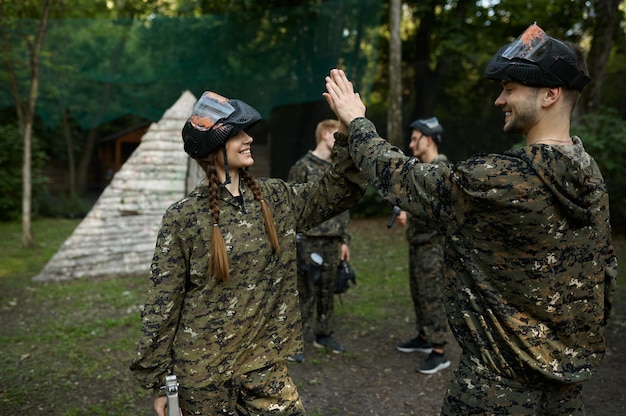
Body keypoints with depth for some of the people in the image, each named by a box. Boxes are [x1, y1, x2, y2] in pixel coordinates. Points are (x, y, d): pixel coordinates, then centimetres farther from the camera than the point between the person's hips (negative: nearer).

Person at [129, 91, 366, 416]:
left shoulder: (274, 198, 0)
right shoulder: (183, 217, -12)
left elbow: (336, 192, 4)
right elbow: (162, 304, -8)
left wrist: (347, 131, -10)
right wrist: (158, 381, -4)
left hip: (264, 363, 4)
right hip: (203, 370, -3)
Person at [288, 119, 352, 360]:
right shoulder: (303, 166, -5)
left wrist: (345, 240, 13)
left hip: (333, 241, 6)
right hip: (309, 240, -6)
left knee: (328, 290, 12)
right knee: (306, 291, -3)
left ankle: (323, 334, 26)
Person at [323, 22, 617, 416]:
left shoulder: (495, 180, -26)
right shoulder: (591, 174, -3)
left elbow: (400, 178, -14)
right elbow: (606, 268, 7)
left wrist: (357, 122, 0)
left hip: (500, 382, -7)